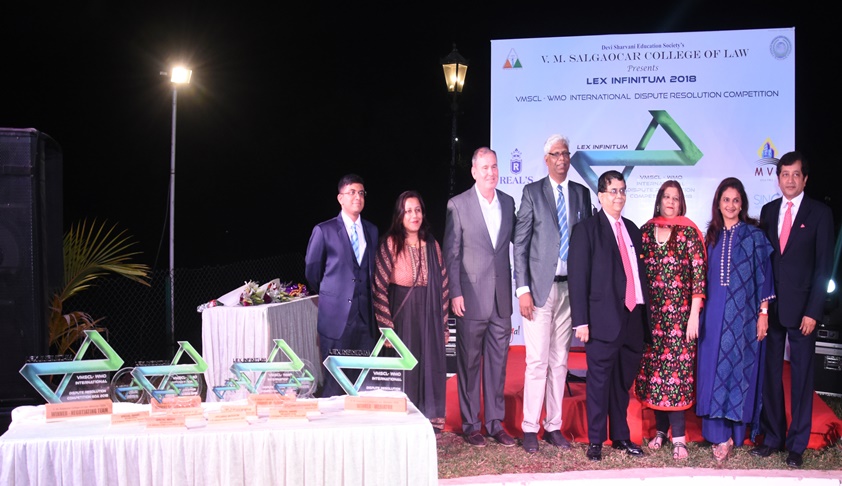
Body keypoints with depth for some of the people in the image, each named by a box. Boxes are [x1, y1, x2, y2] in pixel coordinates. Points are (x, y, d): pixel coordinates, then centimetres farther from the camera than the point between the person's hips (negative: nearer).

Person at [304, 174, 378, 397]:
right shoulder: (324, 231, -2)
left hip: (366, 317, 4)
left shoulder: (371, 231, 12)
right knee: (335, 384, -1)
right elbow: (312, 271, 6)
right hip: (336, 317, -4)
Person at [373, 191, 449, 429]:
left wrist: (443, 324, 8)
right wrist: (386, 326, -13)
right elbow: (379, 288, -8)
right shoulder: (391, 244, -5)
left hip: (429, 318, 4)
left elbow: (442, 286, 11)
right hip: (402, 317, -4)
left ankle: (430, 422, 18)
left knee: (430, 368, 6)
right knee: (403, 370, -1)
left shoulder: (432, 246, 8)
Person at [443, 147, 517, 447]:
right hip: (472, 297, -4)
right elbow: (451, 253, -3)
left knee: (498, 361, 9)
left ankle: (495, 423, 18)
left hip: (501, 298, 4)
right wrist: (455, 293, -9)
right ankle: (470, 425, 13)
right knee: (469, 362, 4)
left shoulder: (508, 203, 10)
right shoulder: (458, 205, -2)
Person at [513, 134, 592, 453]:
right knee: (537, 361, -5)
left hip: (571, 287, 3)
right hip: (540, 286, -3)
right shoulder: (532, 192, 2)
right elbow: (520, 244, -2)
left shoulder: (581, 194, 11)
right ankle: (530, 428, 3)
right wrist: (523, 289, -9)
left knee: (560, 362, 9)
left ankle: (554, 426, 16)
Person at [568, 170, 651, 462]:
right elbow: (577, 277, -6)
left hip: (633, 318, 5)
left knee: (623, 382, 13)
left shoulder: (632, 230, 16)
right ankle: (595, 441, 11)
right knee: (599, 382, 1)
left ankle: (621, 437, 24)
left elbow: (640, 273, 17)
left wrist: (645, 314, 12)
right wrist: (581, 321, -12)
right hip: (604, 320, -5)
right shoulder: (586, 230, -2)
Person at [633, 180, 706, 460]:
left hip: (679, 313, -3)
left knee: (677, 369, -6)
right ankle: (661, 429, 17)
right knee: (653, 369, 5)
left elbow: (699, 274, -6)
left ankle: (678, 437, -2)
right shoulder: (645, 231, 8)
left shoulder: (688, 232, -2)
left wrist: (694, 315, -11)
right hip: (652, 313, 4)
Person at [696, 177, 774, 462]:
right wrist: (700, 313, 8)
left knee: (738, 369, -1)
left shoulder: (754, 235, 1)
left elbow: (763, 276, 0)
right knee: (714, 370, 1)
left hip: (743, 313, -3)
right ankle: (719, 434, 6)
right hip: (714, 313, 3)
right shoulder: (711, 236, 10)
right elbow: (704, 277, 13)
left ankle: (731, 435, 8)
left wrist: (763, 312, -5)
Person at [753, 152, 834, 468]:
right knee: (770, 373, 8)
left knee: (801, 376, 3)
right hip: (769, 306, 3)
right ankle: (772, 437, 19)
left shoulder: (820, 213, -2)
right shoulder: (768, 211, 9)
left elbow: (823, 265, -5)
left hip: (801, 308, -3)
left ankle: (796, 445, 12)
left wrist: (813, 311, -11)